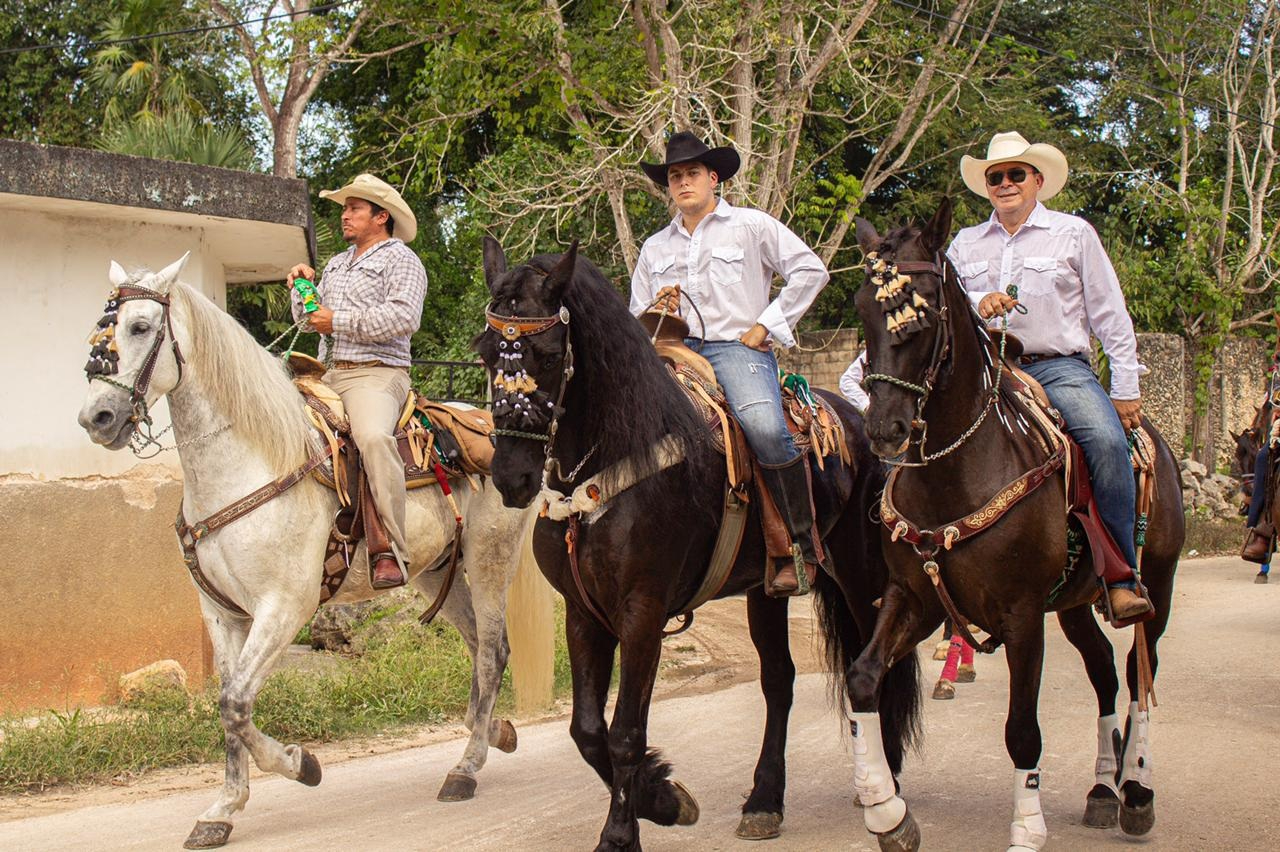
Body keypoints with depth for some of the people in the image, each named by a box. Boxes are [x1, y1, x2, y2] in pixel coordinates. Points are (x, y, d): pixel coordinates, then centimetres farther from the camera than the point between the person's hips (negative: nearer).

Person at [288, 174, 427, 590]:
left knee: (373, 436, -36)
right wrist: (304, 286, 8)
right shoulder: (337, 264, 27)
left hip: (376, 372, -9)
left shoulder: (400, 259, 1)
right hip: (328, 375, 9)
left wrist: (340, 322, -13)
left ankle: (391, 551, -37)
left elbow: (404, 318, -15)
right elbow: (308, 317, 28)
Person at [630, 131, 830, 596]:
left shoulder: (751, 225, 11)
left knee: (764, 427, -34)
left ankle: (801, 546, -21)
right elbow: (636, 321, 25)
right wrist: (657, 310, 1)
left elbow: (810, 271, 4)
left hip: (737, 348, -4)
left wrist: (766, 325, -2)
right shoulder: (655, 248, 23)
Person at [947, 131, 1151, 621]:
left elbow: (1110, 316, 9)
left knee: (1107, 441, -30)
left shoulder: (1074, 233, 11)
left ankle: (1120, 579, -25)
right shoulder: (965, 244, 19)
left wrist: (1126, 390, 2)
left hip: (1059, 367, -3)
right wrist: (976, 305, -11)